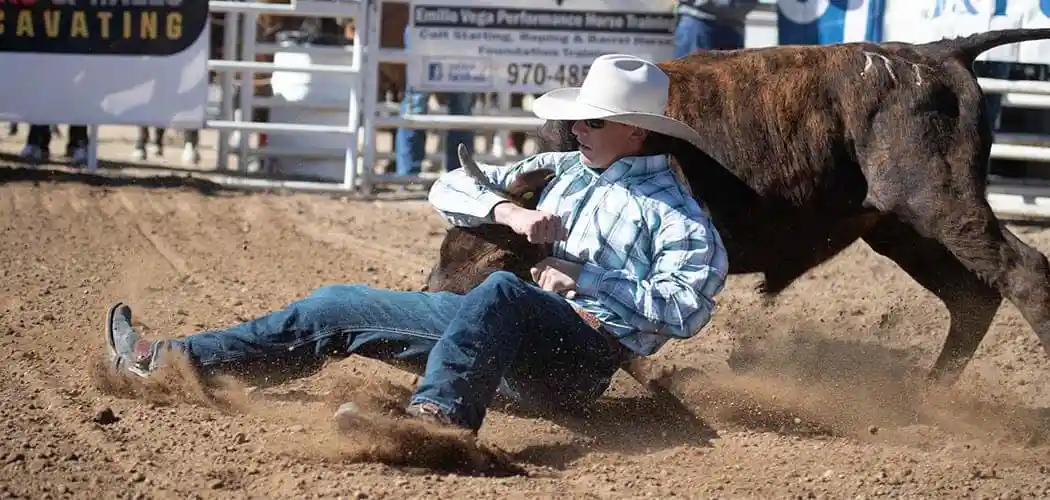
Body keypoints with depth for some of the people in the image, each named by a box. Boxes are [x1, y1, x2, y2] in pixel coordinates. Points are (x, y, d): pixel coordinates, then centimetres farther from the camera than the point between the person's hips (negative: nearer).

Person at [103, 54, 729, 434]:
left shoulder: (676, 213, 0)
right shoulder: (563, 169, 20)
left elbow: (688, 307, -14)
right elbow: (449, 188, 17)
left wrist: (582, 278, -14)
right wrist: (507, 210, -5)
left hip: (580, 357, -8)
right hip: (502, 334, 8)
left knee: (502, 292, -42)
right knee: (337, 308, 5)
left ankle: (435, 416, -66)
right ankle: (170, 360, 4)